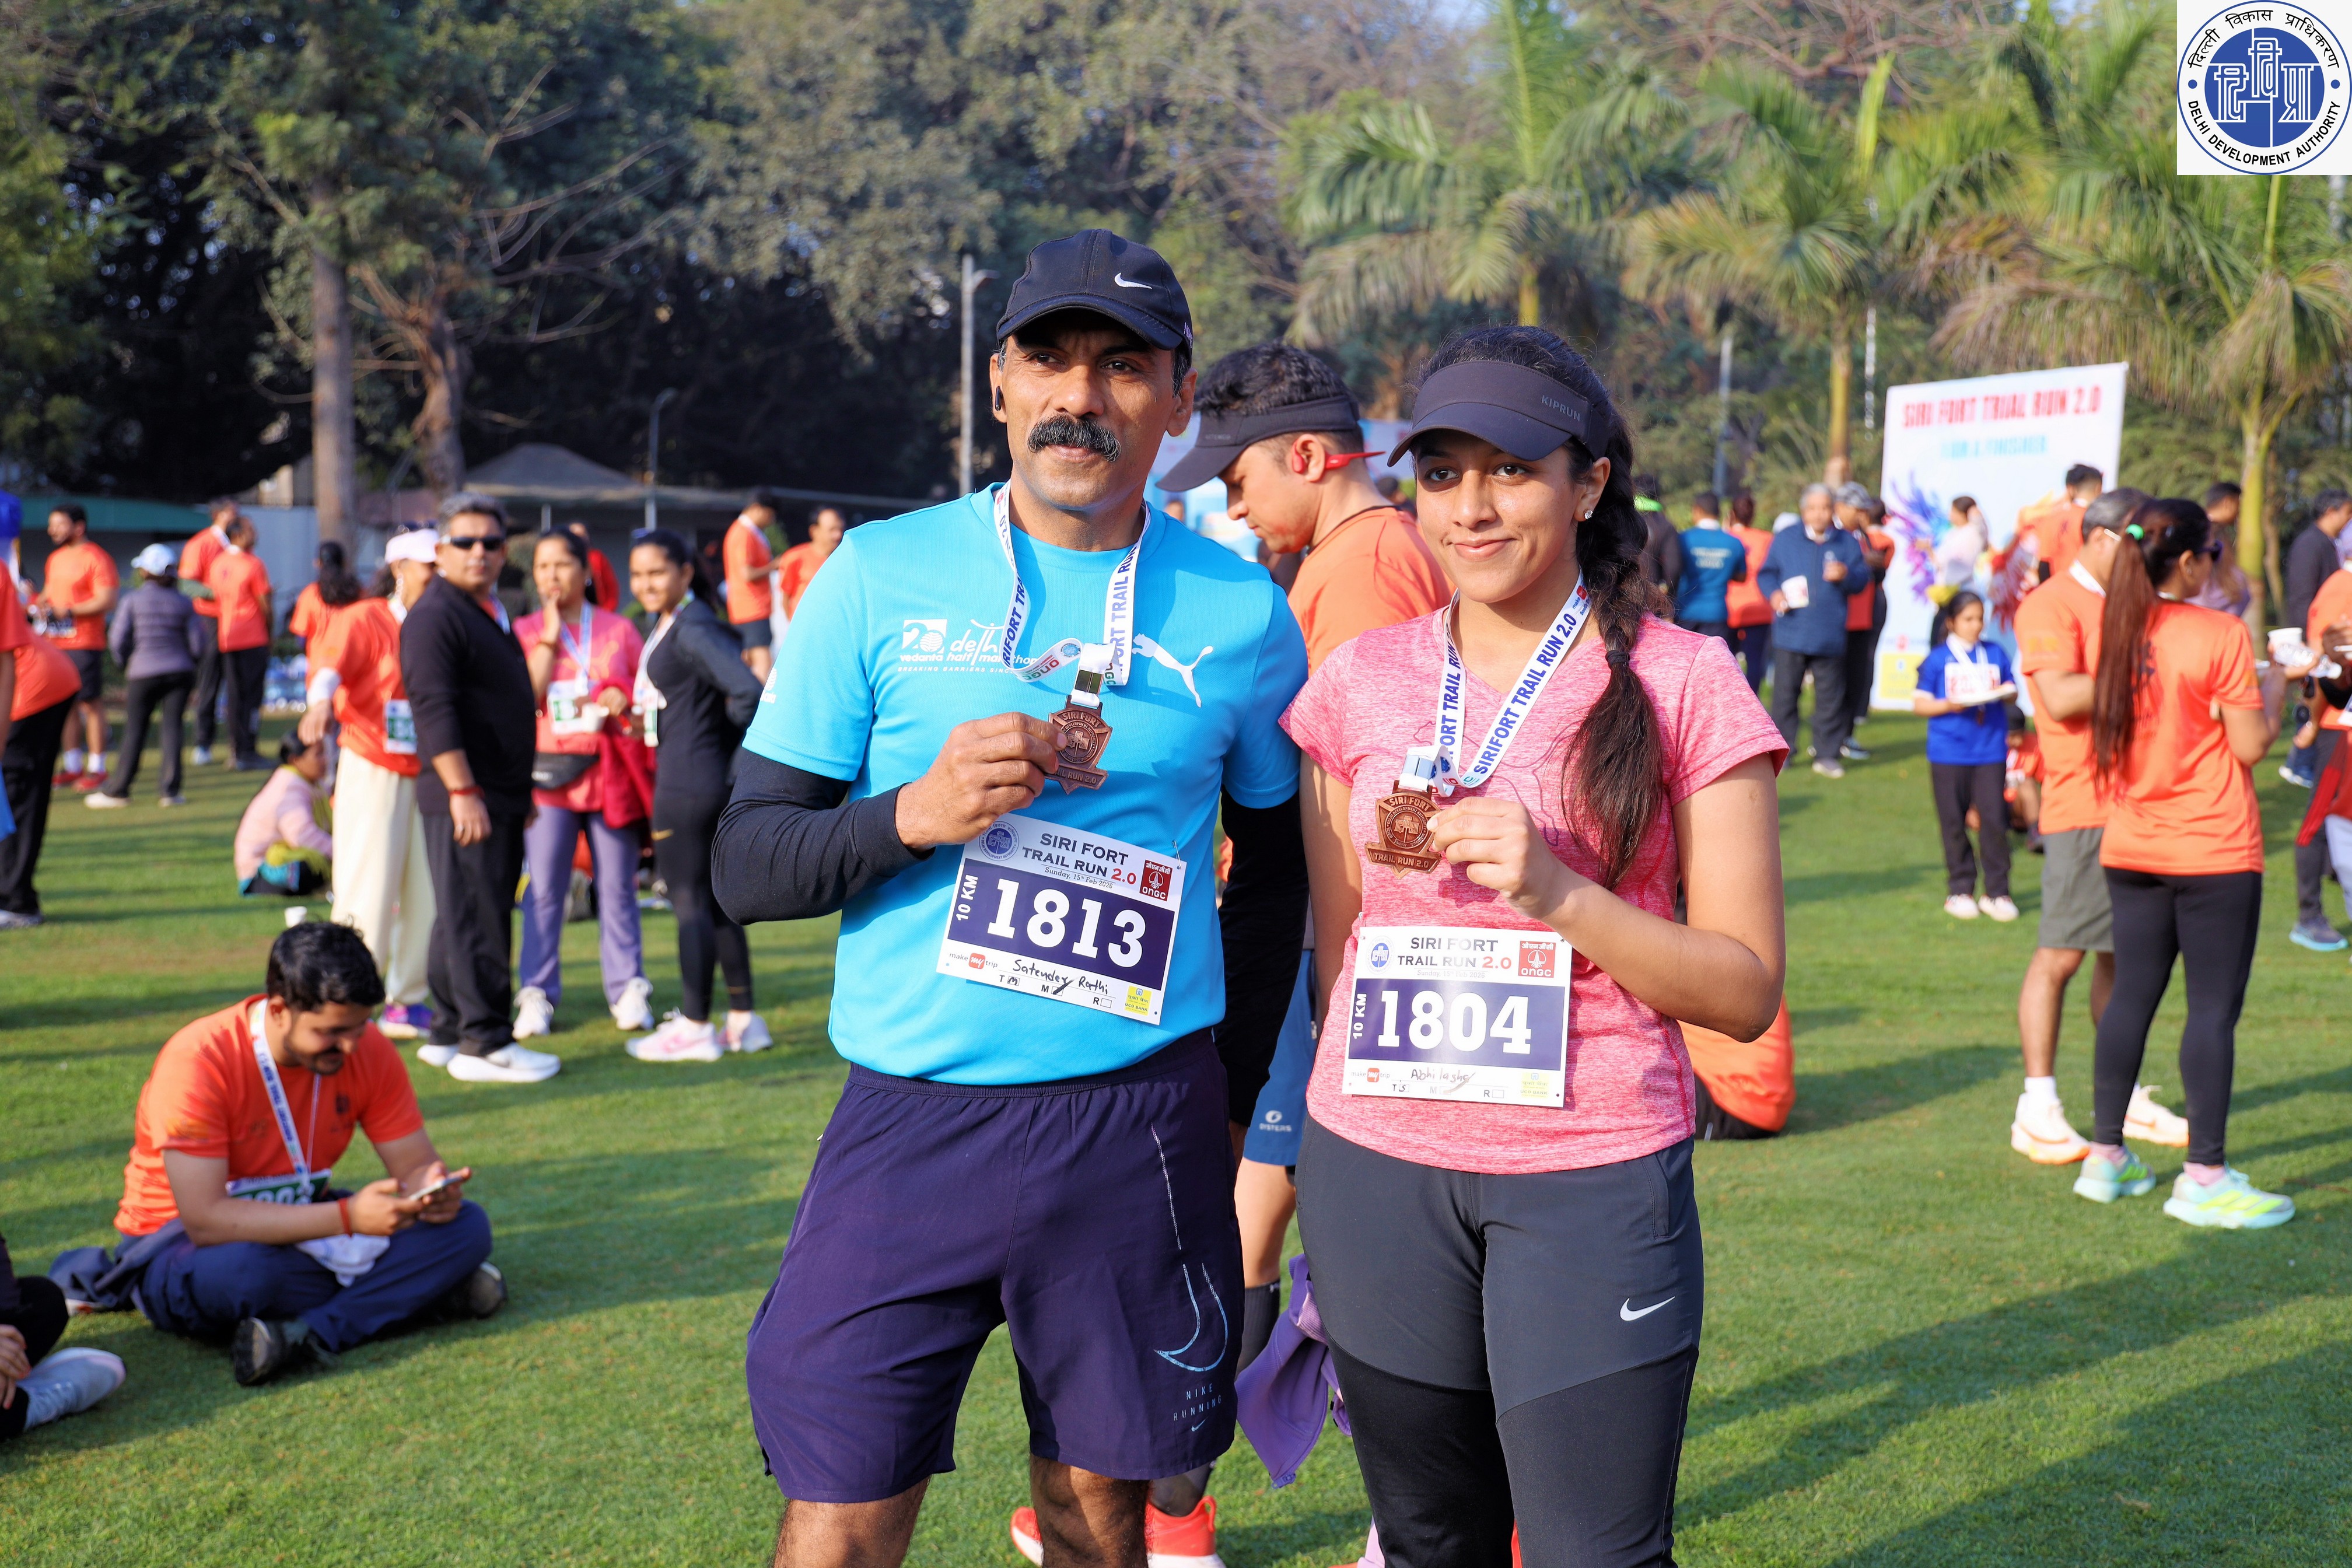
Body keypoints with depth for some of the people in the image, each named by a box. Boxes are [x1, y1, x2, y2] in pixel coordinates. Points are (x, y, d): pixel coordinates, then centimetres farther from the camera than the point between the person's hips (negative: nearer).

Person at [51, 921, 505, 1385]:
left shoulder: (368, 1051, -10)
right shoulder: (199, 1062, -25)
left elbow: (414, 1163, -3)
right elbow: (205, 1220, -31)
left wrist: (434, 1190, -30)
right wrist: (348, 1216, -39)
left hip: (299, 1229, 6)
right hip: (182, 1243, -5)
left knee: (467, 1226, -17)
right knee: (241, 1273, -42)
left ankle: (313, 1335, -32)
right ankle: (419, 1293, -25)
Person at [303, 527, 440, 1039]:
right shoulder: (364, 619, -8)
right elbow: (332, 661, -26)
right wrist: (321, 702, -46)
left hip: (428, 775, 6)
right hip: (373, 771, -6)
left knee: (426, 888, 9)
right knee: (369, 887, -8)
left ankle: (409, 998, 22)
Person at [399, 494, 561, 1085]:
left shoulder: (491, 613, 19)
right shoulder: (434, 615, -11)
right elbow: (435, 709, -20)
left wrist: (520, 793, 24)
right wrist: (462, 791, -25)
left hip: (500, 797, 10)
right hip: (464, 798, -10)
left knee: (477, 919, 13)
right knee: (474, 920, -7)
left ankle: (450, 1035, 20)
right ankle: (484, 1042, -4)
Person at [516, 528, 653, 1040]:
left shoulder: (619, 630, 10)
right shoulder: (525, 631, 7)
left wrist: (625, 700, -7)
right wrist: (549, 639, -7)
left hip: (609, 771, 1)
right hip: (548, 771, -1)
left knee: (616, 885, 3)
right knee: (544, 889, -3)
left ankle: (628, 989, 10)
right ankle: (538, 994, 2)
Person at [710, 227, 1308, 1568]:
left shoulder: (1241, 612, 3)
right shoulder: (878, 578, 0)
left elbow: (1275, 864, 16)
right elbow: (748, 866, 0)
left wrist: (1231, 1098, 13)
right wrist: (916, 812, -17)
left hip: (1139, 1130, 1)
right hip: (909, 1120, 0)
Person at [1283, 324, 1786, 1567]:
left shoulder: (1682, 683, -3)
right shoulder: (1358, 683, 6)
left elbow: (1747, 989, -6)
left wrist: (1558, 893, -18)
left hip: (1591, 1183, -3)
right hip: (1377, 1174, 3)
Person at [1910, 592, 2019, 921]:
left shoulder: (1996, 654, 8)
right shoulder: (1938, 659, 1)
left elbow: (2012, 692, 13)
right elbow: (1919, 704, 0)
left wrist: (2004, 693, -10)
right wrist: (1947, 705, -17)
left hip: (1991, 751, 1)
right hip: (1949, 754, -1)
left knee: (1994, 820, -4)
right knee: (1954, 823, 6)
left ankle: (1997, 893, 4)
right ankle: (1959, 891, 17)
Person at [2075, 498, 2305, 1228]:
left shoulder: (2118, 632, 3)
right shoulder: (2222, 635, -14)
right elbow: (2251, 746, -12)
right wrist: (2277, 681, 5)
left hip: (2131, 851, 6)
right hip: (2214, 852, -6)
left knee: (2133, 995, 13)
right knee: (2214, 1006, -1)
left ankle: (2106, 1156, 19)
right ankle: (2205, 1178, -1)